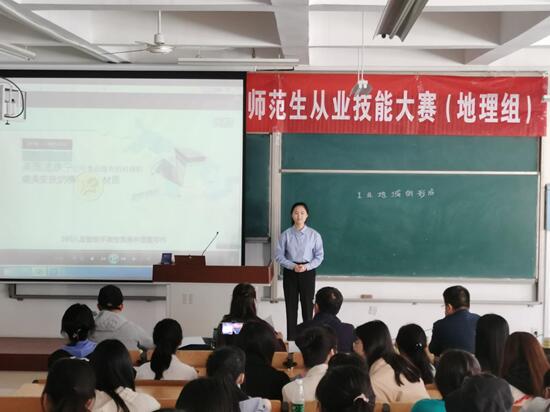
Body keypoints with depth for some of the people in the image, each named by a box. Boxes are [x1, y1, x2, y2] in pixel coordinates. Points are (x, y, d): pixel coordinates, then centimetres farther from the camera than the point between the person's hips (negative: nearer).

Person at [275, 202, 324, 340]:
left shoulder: (314, 235, -4)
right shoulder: (286, 235, -4)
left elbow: (319, 256, -2)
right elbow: (279, 256, -3)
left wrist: (306, 266, -17)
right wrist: (293, 266, -16)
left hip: (308, 272, 0)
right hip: (290, 272, 0)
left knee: (307, 305, 4)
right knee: (291, 306, 6)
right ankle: (291, 338, 15)